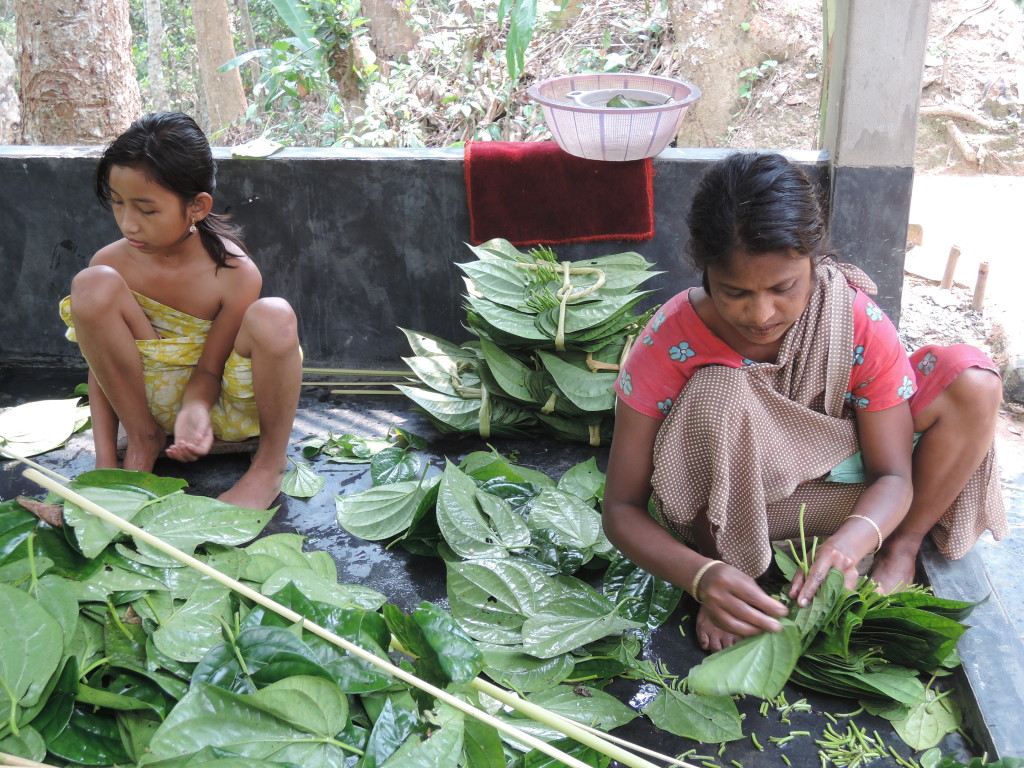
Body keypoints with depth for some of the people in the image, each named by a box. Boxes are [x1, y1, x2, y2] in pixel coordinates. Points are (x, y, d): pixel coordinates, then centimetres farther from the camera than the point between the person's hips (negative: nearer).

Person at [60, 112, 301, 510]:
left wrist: (195, 411, -35)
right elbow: (101, 370, -7)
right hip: (155, 398, 2)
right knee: (93, 285, -23)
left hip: (221, 399, -2)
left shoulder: (235, 273, -21)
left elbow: (208, 369, -13)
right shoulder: (111, 263, -14)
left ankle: (271, 461, -10)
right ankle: (143, 438, -6)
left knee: (273, 317, -35)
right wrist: (105, 462, -14)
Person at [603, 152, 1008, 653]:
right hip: (727, 503, -2)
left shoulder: (858, 323, -23)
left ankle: (903, 549, -1)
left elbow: (893, 475, -17)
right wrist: (703, 577, -43)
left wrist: (853, 540, -41)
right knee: (719, 392, -36)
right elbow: (621, 510, -24)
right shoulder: (669, 344, -28)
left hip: (836, 484, 2)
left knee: (972, 381, -20)